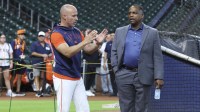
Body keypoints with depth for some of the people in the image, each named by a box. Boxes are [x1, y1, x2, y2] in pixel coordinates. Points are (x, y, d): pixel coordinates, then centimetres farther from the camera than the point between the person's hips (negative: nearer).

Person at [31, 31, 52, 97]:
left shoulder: (48, 45, 17)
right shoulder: (34, 44, 2)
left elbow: (51, 53, 19)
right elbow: (33, 53, -9)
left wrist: (47, 56, -4)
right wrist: (42, 55, -16)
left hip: (45, 64, 5)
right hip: (36, 63, -5)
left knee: (43, 77, 7)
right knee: (37, 76, -14)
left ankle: (43, 91, 14)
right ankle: (38, 91, -21)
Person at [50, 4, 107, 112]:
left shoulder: (77, 32, 11)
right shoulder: (57, 34, -13)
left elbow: (88, 49, 11)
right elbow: (68, 52, -25)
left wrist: (97, 43, -9)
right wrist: (85, 41, -28)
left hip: (77, 78, 8)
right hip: (64, 79, -8)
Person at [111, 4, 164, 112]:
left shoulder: (152, 33, 3)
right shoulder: (120, 31, 10)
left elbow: (157, 56, -1)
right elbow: (114, 52, 11)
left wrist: (159, 77, -8)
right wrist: (116, 69, -1)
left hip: (143, 76, -2)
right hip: (124, 75, 2)